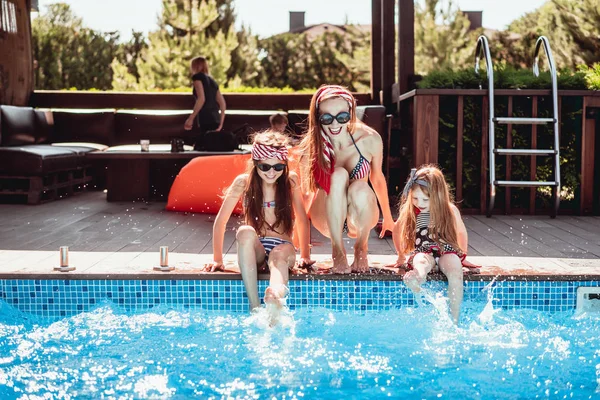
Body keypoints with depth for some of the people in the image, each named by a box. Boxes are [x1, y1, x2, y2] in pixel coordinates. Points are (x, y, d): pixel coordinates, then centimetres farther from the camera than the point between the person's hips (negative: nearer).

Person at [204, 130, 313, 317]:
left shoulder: (291, 181, -1)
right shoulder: (243, 182, -3)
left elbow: (303, 220, 9)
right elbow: (220, 221, 2)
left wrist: (305, 256, 9)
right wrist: (217, 259, 3)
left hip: (282, 247, 0)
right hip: (254, 251, 0)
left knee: (279, 254, -37)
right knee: (245, 232, -34)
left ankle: (275, 295, -70)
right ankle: (255, 308, -41)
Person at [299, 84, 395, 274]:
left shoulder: (370, 140, -15)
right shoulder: (310, 146, -18)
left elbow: (377, 178, 3)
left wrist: (388, 218, 17)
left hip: (359, 219, 1)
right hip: (327, 220, -1)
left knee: (360, 188, -34)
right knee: (339, 175, -31)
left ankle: (361, 248, -7)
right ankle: (337, 250, -19)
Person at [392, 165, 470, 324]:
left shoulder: (450, 210, 2)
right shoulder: (409, 210, 4)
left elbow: (461, 232, 19)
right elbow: (397, 229, 21)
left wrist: (463, 255, 16)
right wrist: (401, 255, 19)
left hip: (447, 252, -3)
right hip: (422, 252, 3)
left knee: (455, 270, -34)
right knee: (421, 261, -35)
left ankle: (454, 320, -36)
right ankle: (417, 277, -64)